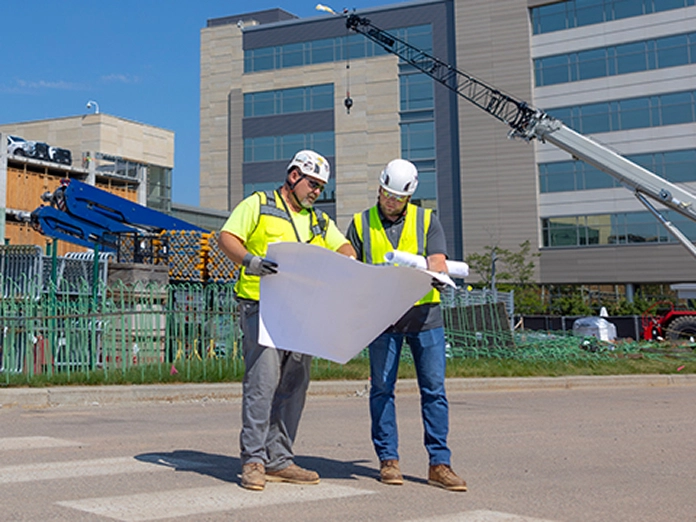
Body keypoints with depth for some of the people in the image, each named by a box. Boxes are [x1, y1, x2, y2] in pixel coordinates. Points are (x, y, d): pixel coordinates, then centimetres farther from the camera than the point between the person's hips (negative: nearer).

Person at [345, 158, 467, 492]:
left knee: (434, 389, 0)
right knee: (382, 388, 2)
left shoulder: (427, 220, 10)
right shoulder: (361, 223, 11)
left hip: (424, 314, 0)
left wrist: (428, 274, -24)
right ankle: (388, 460, 13)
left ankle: (439, 464, 6)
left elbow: (439, 262, -2)